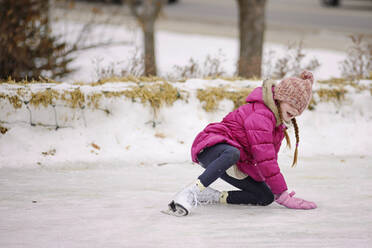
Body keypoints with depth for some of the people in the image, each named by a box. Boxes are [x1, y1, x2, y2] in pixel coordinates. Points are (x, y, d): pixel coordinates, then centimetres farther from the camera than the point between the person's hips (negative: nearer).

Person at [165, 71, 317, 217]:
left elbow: (270, 157, 19)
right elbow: (264, 158, -27)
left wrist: (276, 192, 11)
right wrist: (283, 195, -25)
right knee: (233, 153, -46)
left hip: (238, 166, 9)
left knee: (266, 197, -8)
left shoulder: (278, 120, 12)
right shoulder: (260, 114, -21)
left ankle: (216, 197, -9)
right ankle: (191, 192, -43)